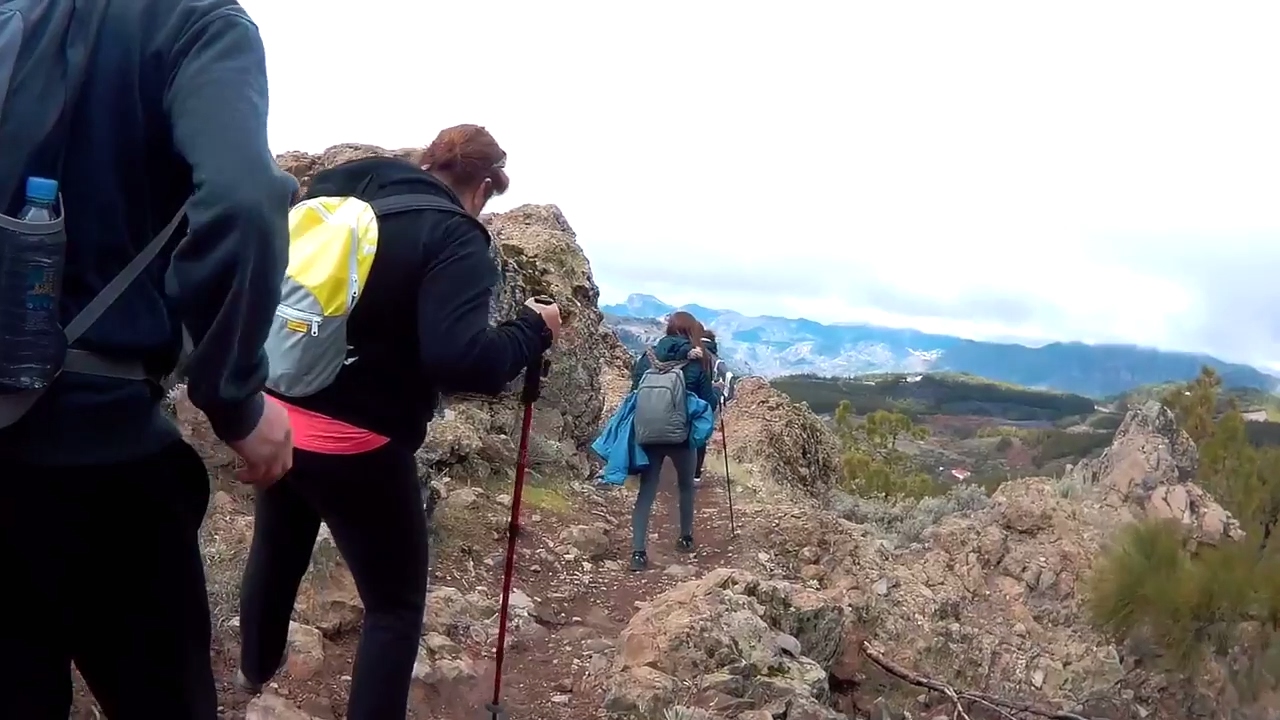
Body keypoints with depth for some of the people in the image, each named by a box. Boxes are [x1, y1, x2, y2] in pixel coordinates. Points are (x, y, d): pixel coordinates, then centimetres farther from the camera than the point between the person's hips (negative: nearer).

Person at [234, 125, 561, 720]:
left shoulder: (333, 192, 8)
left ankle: (256, 667, 56)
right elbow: (459, 360, -27)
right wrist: (533, 330, -11)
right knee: (396, 606, 9)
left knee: (277, 550, 31)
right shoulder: (456, 238, -14)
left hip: (277, 417, 8)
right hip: (357, 444, -7)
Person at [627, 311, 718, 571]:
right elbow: (708, 401, -1)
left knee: (646, 491, 3)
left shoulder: (648, 357, 3)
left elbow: (634, 394, 3)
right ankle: (686, 538, 34)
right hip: (683, 435, -1)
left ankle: (638, 551, -6)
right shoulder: (698, 362, -5)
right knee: (686, 485, 22)